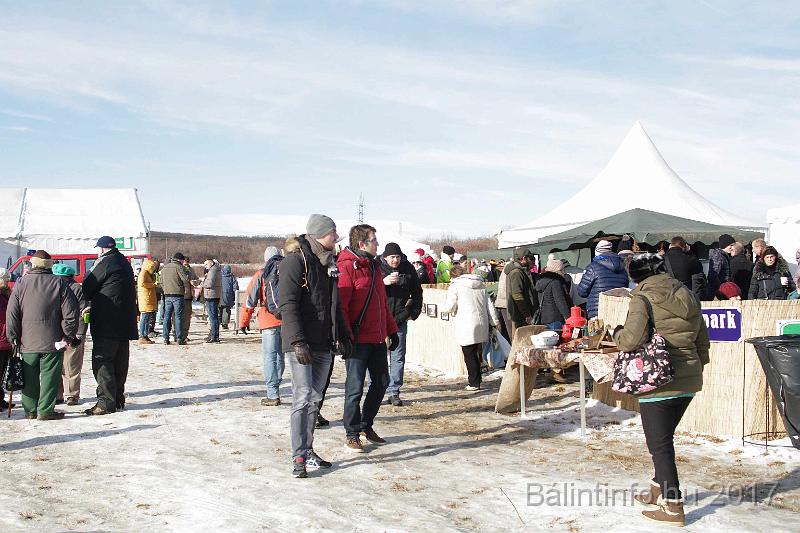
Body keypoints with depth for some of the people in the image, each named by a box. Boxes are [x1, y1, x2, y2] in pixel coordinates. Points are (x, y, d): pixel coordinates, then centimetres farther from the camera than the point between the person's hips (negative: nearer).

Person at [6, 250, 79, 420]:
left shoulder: (21, 283, 1)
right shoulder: (59, 283, -5)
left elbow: (12, 313, 1)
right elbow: (70, 312, -7)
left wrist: (13, 337, 8)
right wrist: (68, 335, 2)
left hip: (28, 342, 3)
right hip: (52, 342, -2)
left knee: (29, 378, 12)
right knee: (50, 375, 3)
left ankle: (30, 410, 18)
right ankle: (45, 410, 2)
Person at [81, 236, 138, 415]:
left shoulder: (106, 263, -11)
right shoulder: (124, 263, 16)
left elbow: (87, 288, -10)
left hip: (107, 323, -9)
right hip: (125, 322, 9)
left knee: (102, 361, -5)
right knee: (119, 363, 14)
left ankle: (106, 402, -7)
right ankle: (118, 399, 20)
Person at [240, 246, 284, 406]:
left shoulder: (261, 274, 1)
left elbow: (250, 299, 1)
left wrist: (244, 322, 8)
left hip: (270, 321, -4)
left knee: (269, 357, -2)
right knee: (280, 355, 18)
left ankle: (273, 395, -8)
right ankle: (275, 387, 29)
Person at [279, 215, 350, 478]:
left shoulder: (328, 263, 16)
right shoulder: (296, 260, -9)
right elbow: (288, 305, -16)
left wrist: (341, 336, 18)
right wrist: (298, 342, -22)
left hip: (324, 344, 8)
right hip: (301, 344, -8)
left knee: (315, 399, 11)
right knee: (303, 397, -10)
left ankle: (308, 450, 20)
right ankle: (299, 457, -6)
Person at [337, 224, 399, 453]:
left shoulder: (374, 266, 15)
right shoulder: (347, 267, -12)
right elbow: (340, 305, -18)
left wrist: (392, 330, 19)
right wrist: (346, 337, -21)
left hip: (378, 338, 9)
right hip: (358, 339, -9)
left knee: (381, 382, 14)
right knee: (355, 387, -1)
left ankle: (366, 425, 29)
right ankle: (352, 434, 11)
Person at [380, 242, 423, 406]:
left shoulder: (408, 269, 4)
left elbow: (417, 292, 16)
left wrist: (414, 312, 11)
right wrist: (383, 282, -23)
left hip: (400, 320, 3)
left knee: (398, 357, 5)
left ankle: (394, 392, 11)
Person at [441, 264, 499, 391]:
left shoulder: (455, 286, -3)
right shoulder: (480, 284, 17)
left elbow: (449, 307, -10)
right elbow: (489, 305, 15)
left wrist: (443, 308, 12)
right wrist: (494, 322, 19)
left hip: (466, 326, -6)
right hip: (482, 324, 6)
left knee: (469, 355, 0)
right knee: (477, 353, 13)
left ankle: (474, 383, 3)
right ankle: (476, 381, 17)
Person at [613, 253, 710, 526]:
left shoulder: (643, 299, -11)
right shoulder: (687, 296, 11)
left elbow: (632, 339, -22)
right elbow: (702, 339, 16)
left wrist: (617, 334, -1)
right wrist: (697, 366, 27)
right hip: (689, 380, 8)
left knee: (659, 443, 1)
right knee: (664, 437, 22)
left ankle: (672, 506, 3)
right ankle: (659, 490, 33)